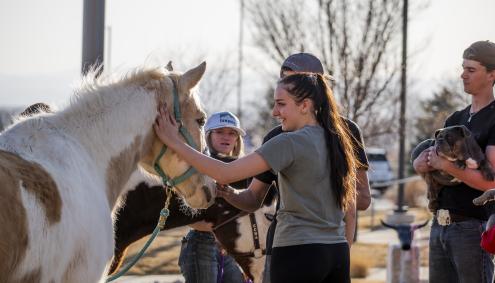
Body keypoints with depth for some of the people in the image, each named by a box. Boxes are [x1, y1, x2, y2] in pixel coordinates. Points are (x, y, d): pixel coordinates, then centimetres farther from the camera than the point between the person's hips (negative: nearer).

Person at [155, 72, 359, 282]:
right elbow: (350, 205, 19)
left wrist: (175, 143, -14)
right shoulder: (337, 142, 11)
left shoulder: (290, 143, -13)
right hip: (338, 251, 7)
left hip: (297, 251, -7)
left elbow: (225, 174, -19)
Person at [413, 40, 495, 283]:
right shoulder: (455, 120, 18)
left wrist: (447, 166, -21)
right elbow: (418, 164, 13)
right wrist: (427, 159, -10)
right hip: (440, 226, 8)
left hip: (473, 227, -8)